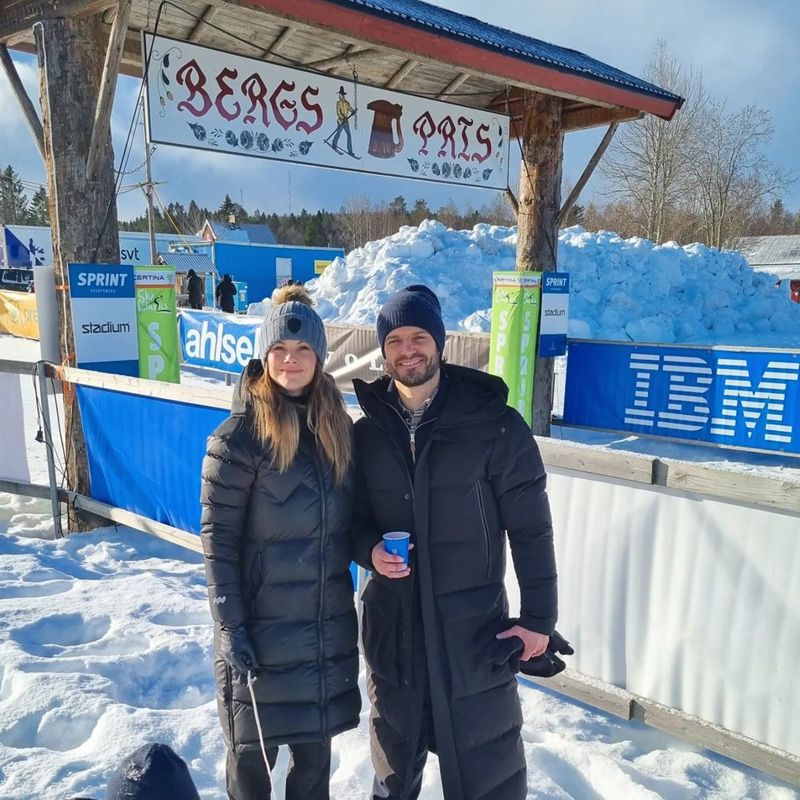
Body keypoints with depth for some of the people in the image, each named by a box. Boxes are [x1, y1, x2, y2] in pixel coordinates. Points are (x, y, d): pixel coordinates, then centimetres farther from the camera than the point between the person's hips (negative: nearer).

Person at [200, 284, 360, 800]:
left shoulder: (338, 426, 4)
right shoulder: (240, 433, -13)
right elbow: (218, 538, -13)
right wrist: (230, 626, -16)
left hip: (329, 625, 5)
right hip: (263, 625, -4)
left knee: (315, 753, 19)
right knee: (253, 754, 13)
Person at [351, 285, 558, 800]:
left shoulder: (494, 424, -9)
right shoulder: (367, 432, 1)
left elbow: (530, 528, -6)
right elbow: (353, 518, 9)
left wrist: (539, 616, -7)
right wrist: (370, 550, -12)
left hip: (474, 628, -3)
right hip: (391, 627, 4)